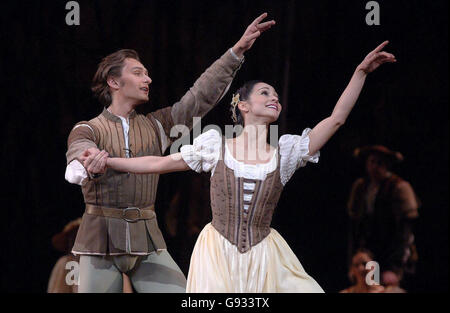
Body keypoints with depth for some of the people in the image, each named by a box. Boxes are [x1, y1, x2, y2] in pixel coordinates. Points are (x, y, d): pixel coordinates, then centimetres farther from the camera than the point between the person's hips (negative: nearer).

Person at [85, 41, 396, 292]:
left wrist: (361, 72, -6)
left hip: (264, 257, 2)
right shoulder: (215, 144, 2)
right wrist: (106, 161, 6)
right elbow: (160, 163, 8)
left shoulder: (286, 151, 4)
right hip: (218, 254, -2)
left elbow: (336, 119, -1)